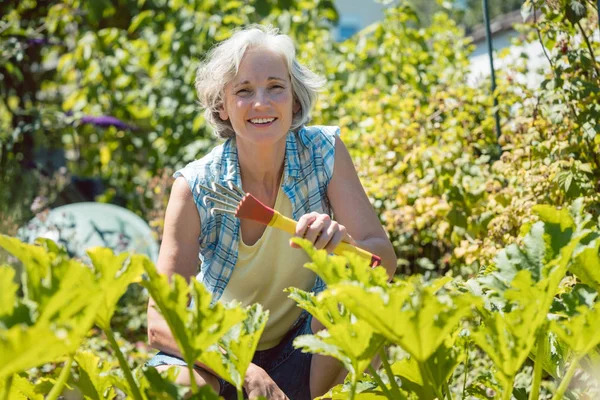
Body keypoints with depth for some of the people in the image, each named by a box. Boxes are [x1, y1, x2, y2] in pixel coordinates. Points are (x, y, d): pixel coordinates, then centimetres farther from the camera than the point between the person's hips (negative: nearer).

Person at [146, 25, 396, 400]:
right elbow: (160, 322, -22)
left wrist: (343, 244, -42)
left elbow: (385, 260, -18)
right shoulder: (196, 187, -19)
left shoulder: (324, 151, -14)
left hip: (301, 352, 2)